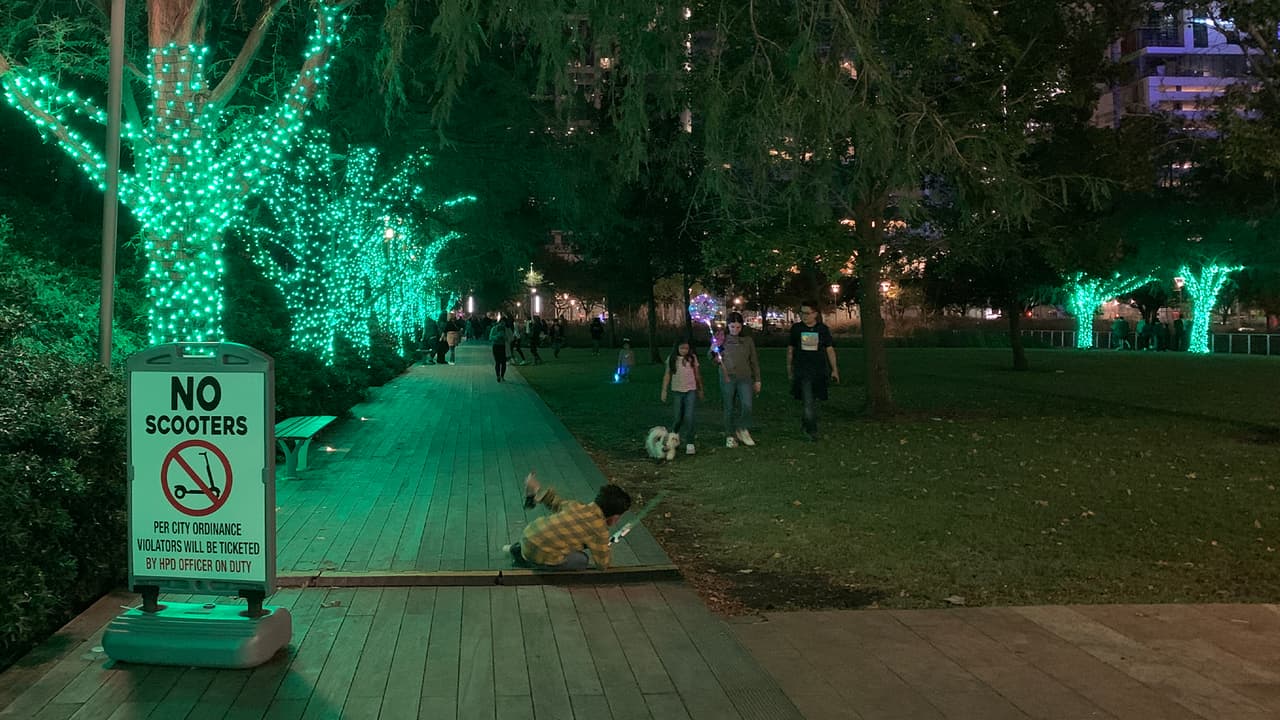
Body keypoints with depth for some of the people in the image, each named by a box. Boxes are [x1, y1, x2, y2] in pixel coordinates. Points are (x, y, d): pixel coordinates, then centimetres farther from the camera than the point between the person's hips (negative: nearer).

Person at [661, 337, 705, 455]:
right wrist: (664, 390, 3)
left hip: (691, 391, -1)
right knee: (676, 417, 6)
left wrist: (700, 389, 14)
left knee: (689, 417, -8)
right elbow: (667, 375, 5)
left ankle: (690, 443, -5)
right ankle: (673, 435, 35)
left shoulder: (692, 358, 1)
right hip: (677, 391, 1)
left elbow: (697, 374, 9)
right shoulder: (671, 359, 1)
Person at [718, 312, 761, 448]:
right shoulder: (723, 339, 4)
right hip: (727, 378, 0)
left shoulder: (748, 340, 7)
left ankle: (742, 429, 9)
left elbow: (754, 361, 12)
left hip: (745, 378, 0)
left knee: (747, 406, -13)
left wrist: (757, 380, 10)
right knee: (729, 408, 5)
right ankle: (730, 436, 15)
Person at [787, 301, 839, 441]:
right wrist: (789, 369, 14)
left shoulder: (823, 329, 2)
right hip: (801, 370, -2)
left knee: (813, 400, 9)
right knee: (808, 401, -10)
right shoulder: (796, 328, 2)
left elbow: (830, 350, 6)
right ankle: (811, 430, -4)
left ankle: (805, 421, 33)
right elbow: (790, 349, 12)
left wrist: (834, 369, 2)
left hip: (819, 370, 2)